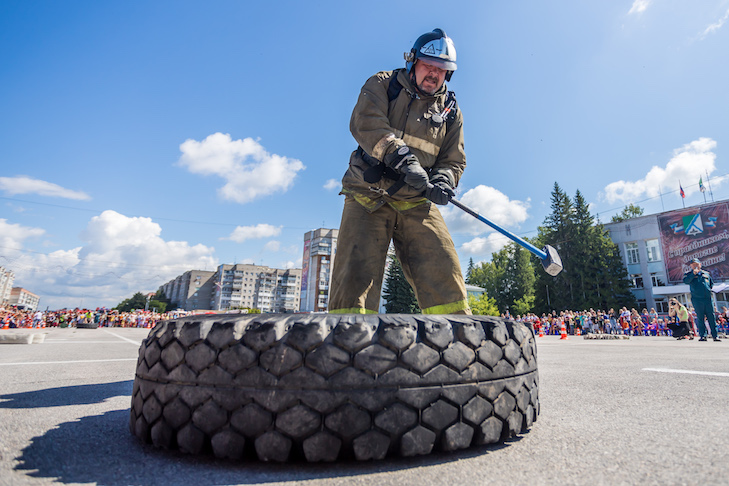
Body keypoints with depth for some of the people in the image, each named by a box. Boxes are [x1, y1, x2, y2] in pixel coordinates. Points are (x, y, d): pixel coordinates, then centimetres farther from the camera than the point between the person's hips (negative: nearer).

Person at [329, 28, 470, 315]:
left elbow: (454, 160, 14)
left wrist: (442, 180, -11)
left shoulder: (450, 111, 17)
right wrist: (402, 157, -27)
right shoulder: (382, 85, 8)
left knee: (443, 268, -10)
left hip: (415, 202, 3)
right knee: (356, 273, -12)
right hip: (368, 197, -2)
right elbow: (365, 122, -12)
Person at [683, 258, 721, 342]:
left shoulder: (706, 274, 17)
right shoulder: (689, 274, 4)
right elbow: (685, 281, -16)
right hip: (697, 299, -3)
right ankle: (702, 335, 5)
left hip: (708, 299, 3)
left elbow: (712, 283, 27)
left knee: (711, 317, 4)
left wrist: (710, 289, 7)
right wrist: (693, 274, -23)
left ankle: (715, 335, 10)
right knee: (700, 318, 0)